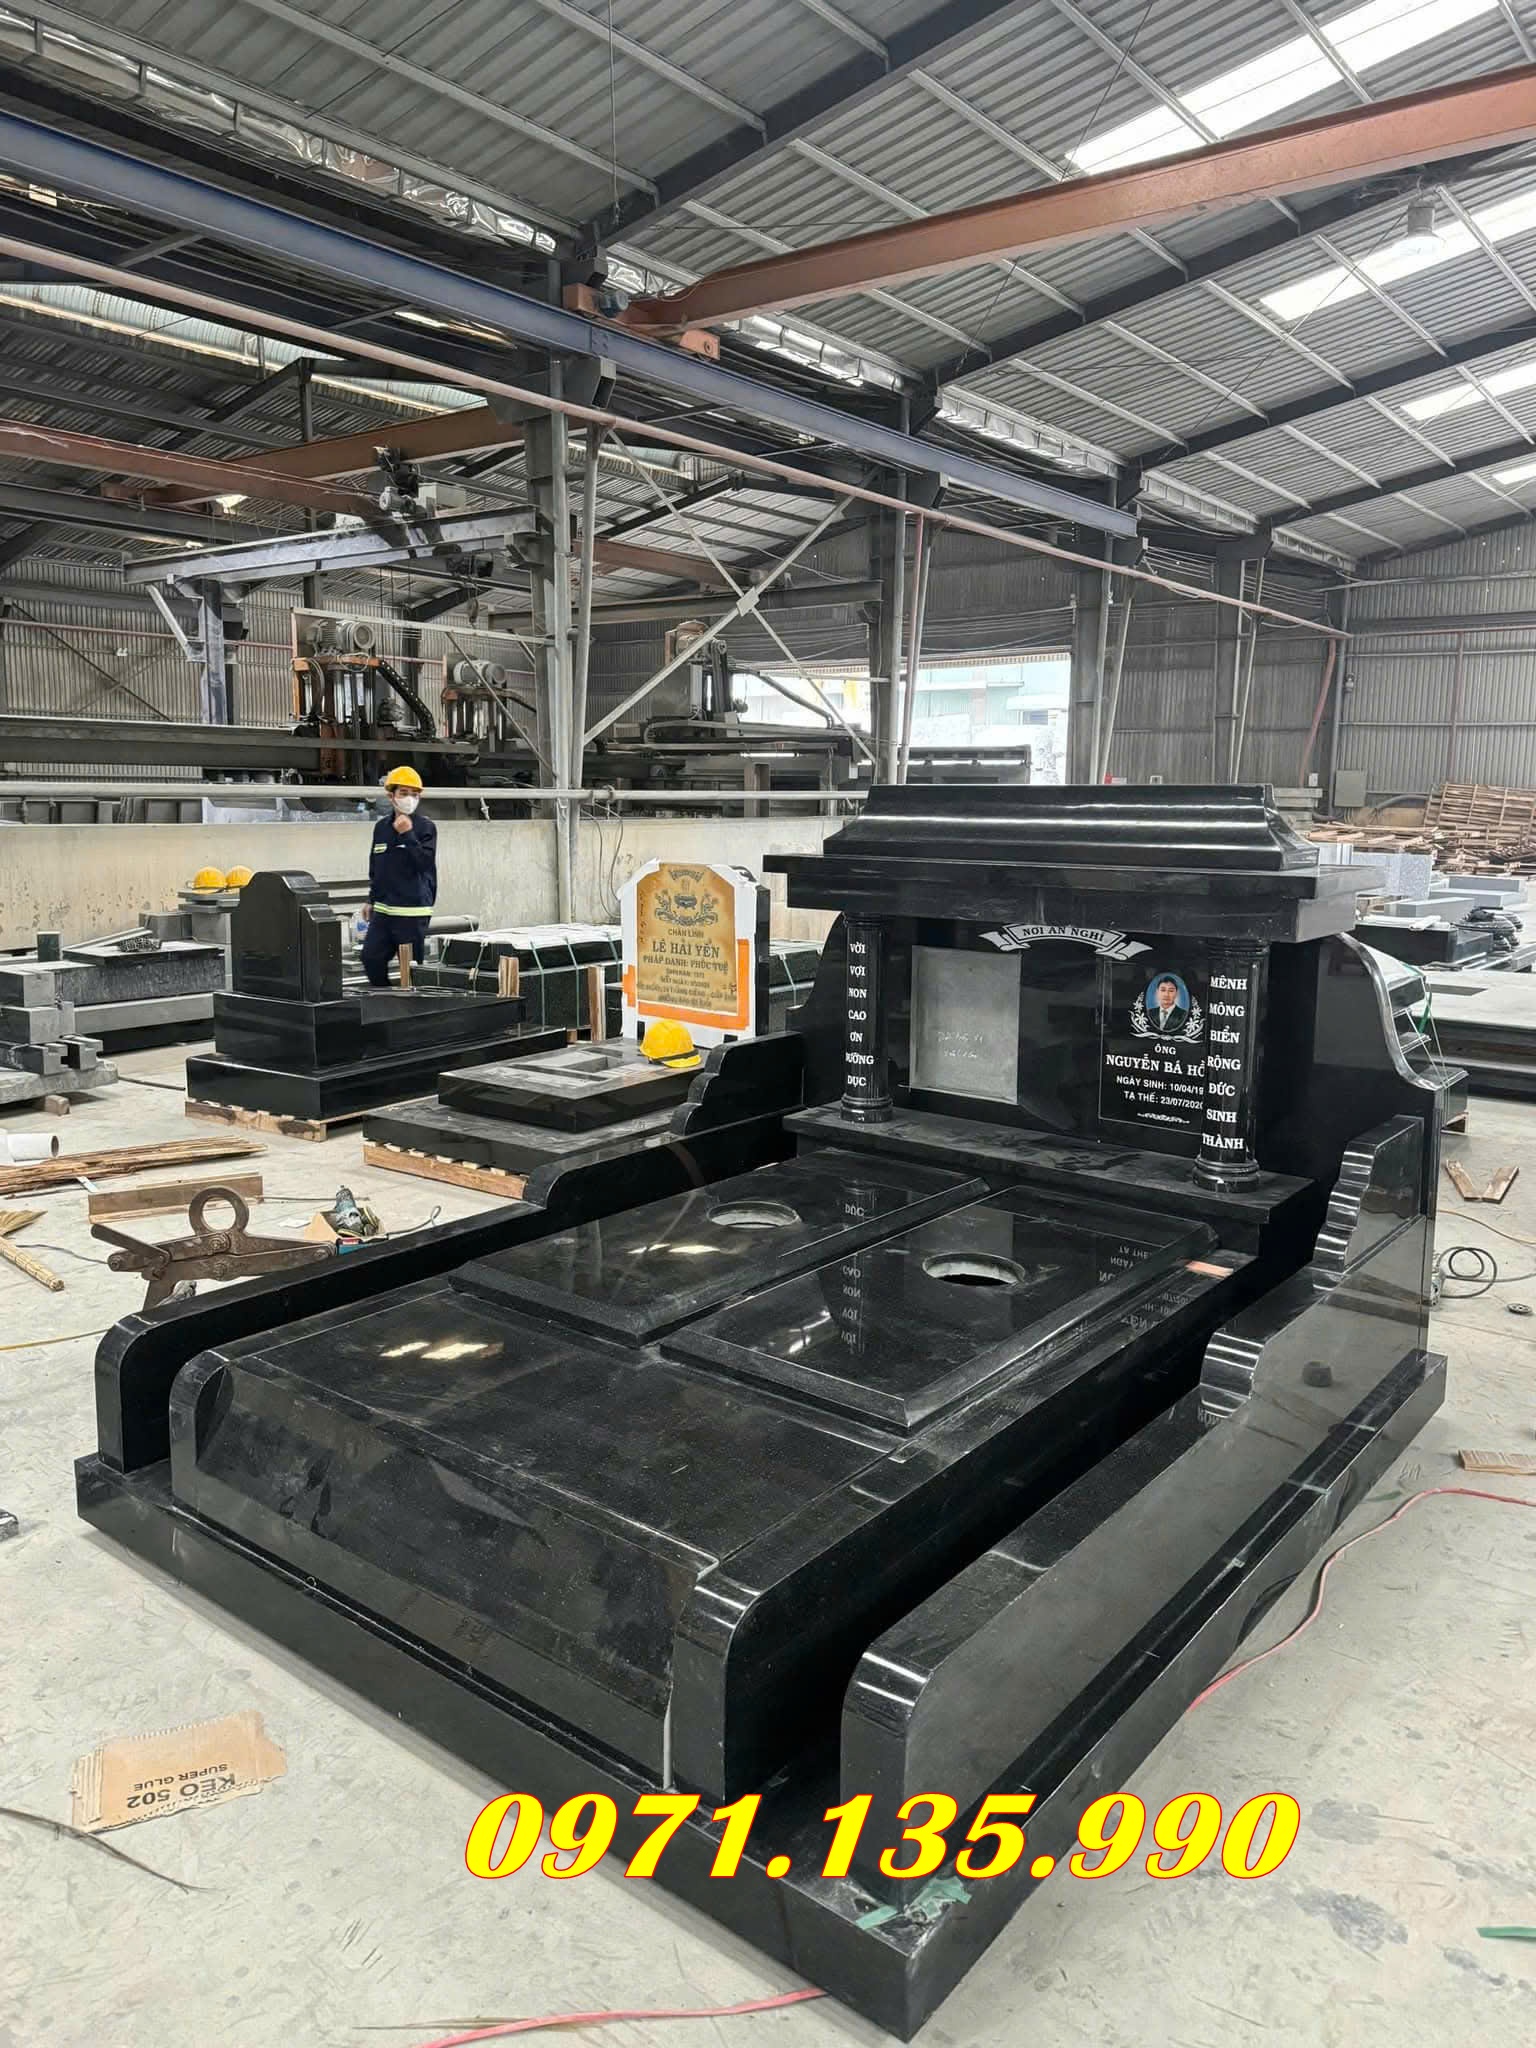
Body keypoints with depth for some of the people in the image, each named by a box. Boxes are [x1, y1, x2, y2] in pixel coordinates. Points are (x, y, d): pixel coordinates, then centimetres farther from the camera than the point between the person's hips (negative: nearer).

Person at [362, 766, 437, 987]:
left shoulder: (425, 827, -3)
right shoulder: (381, 827, 12)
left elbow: (426, 863, -16)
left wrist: (407, 834, -20)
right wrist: (372, 899, 23)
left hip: (413, 911, -6)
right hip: (383, 909, 6)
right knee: (371, 957, 3)